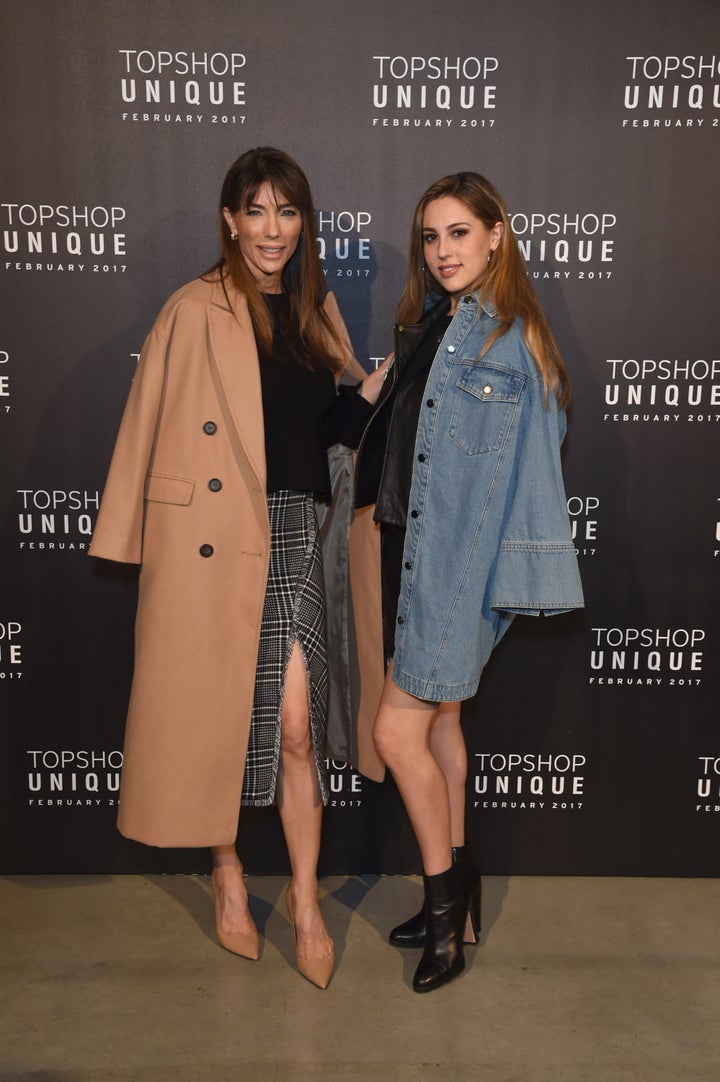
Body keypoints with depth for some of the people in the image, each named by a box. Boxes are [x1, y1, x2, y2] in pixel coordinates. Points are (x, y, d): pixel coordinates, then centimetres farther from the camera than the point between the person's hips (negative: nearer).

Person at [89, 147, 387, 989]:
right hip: (211, 540, -3)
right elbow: (150, 430, -4)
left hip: (291, 533, 4)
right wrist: (141, 544, -6)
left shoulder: (314, 311, 13)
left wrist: (383, 379, 3)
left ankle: (305, 900, 17)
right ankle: (227, 874, 32)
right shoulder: (195, 311, -4)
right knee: (214, 713, 9)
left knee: (294, 720, 0)